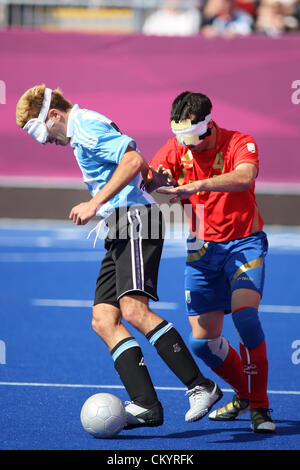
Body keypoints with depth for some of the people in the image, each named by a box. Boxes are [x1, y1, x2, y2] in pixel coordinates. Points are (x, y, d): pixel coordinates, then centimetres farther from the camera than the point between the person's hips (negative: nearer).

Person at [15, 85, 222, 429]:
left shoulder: (87, 125, -7)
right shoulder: (80, 135, 25)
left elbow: (134, 160, -20)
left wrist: (95, 203, -20)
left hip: (134, 219, -11)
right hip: (119, 231, 11)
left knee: (133, 309, -23)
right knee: (103, 320, -2)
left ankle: (201, 386, -21)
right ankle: (146, 406, -11)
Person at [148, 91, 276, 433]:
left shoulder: (239, 144, -15)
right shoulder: (175, 150, -2)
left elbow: (244, 177, -36)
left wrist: (195, 185, -49)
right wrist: (157, 181, -36)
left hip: (244, 242, -4)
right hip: (203, 249, 4)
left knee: (244, 314, -26)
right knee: (202, 340, 0)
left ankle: (259, 406, -12)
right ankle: (244, 393, 28)